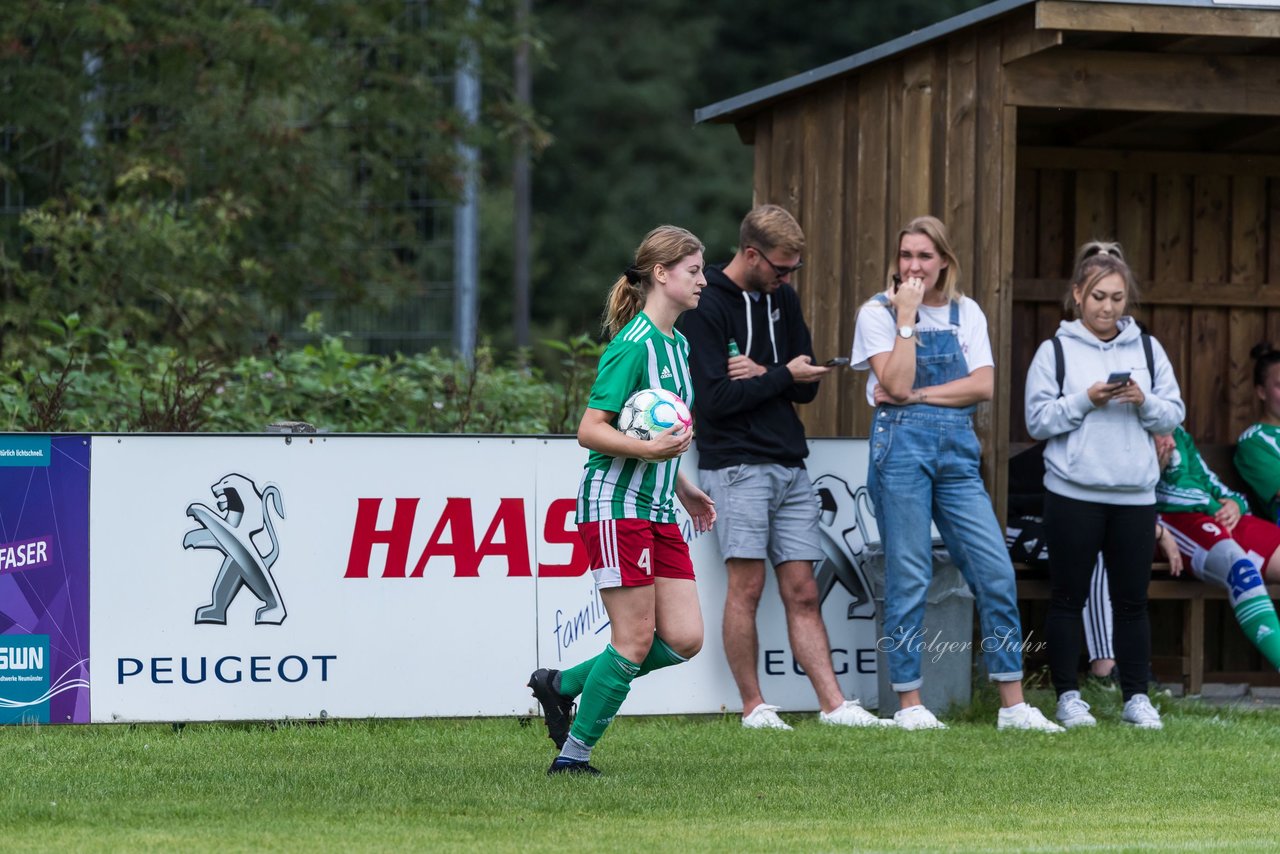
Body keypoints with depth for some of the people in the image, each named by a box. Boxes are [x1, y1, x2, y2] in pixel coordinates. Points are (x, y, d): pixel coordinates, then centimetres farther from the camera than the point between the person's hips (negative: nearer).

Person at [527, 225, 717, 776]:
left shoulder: (677, 345, 14)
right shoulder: (633, 346, -15)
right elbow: (590, 431, -18)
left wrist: (683, 488, 29)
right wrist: (650, 449, -31)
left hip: (659, 511, 9)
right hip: (616, 503, -9)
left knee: (683, 639, 1)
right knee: (636, 639, -8)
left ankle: (561, 685, 15)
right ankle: (574, 754, 3)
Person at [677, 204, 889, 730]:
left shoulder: (782, 299, 14)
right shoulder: (706, 307, -7)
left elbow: (805, 388, 12)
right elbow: (715, 398, -14)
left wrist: (760, 373, -7)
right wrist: (782, 377, -9)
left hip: (790, 465, 6)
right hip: (736, 464, -6)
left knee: (802, 592, 4)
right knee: (747, 584, -8)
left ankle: (834, 704, 0)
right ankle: (753, 707, -1)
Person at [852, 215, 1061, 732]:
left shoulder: (965, 314, 11)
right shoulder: (877, 313, 2)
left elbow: (983, 385, -1)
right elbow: (896, 384, -12)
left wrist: (917, 394, -9)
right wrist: (906, 317, -10)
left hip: (957, 450, 3)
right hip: (901, 444, -3)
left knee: (996, 572, -3)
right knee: (908, 577, -2)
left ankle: (1013, 705, 2)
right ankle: (909, 704, 4)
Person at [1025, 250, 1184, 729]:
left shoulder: (1147, 349, 9)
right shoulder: (1056, 351, 1)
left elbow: (1174, 416, 8)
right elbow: (1038, 421, -4)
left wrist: (1144, 402, -11)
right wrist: (1085, 401, -16)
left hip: (1135, 495, 2)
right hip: (1073, 493, -2)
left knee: (1132, 600, 6)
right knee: (1068, 598, 3)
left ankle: (1137, 698, 12)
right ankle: (1067, 697, 10)